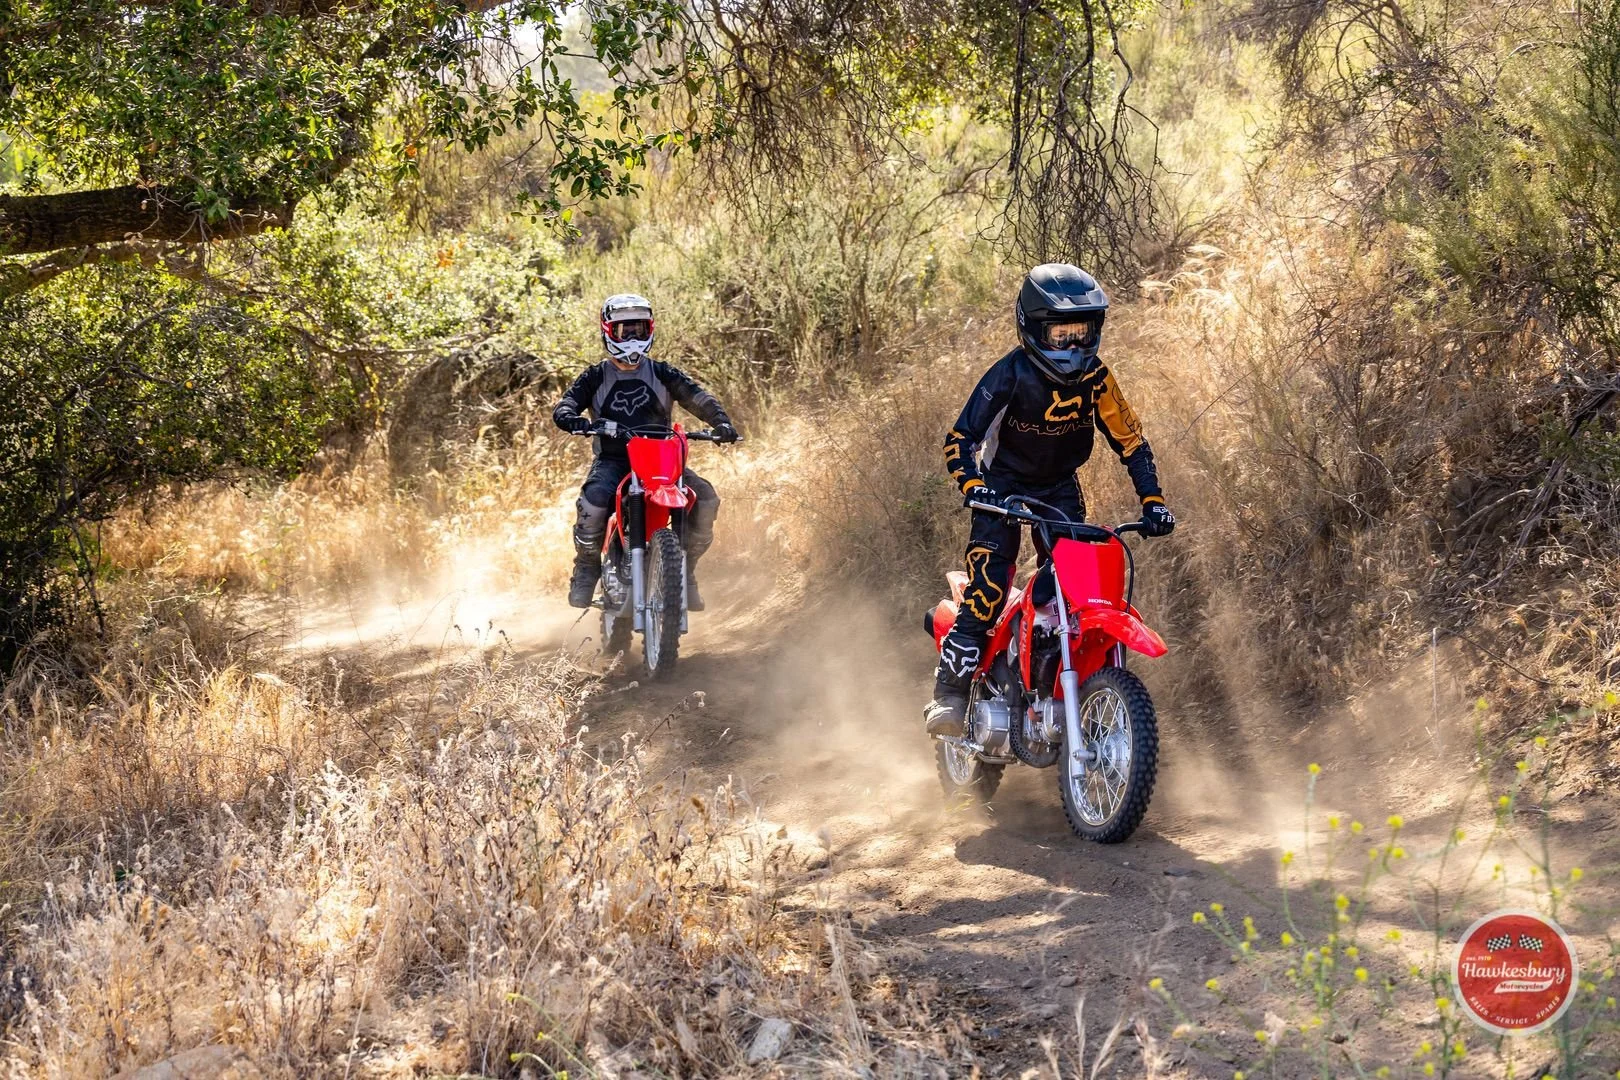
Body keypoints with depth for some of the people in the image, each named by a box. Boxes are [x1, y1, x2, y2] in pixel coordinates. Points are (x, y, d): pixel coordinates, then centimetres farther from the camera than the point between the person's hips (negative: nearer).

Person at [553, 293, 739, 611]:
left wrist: (721, 422, -22)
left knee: (705, 499, -23)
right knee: (593, 499, -34)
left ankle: (685, 569, -5)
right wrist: (576, 421, -29)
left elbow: (697, 397, -1)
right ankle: (586, 572, -12)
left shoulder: (662, 373, 11)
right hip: (612, 460, -2)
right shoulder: (596, 377, 8)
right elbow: (563, 407, -4)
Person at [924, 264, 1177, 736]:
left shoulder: (1095, 378, -8)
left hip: (1061, 488, 4)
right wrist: (973, 485, -38)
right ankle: (950, 695, -17)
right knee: (988, 586, -19)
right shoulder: (1009, 375, -20)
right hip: (1004, 483, -4)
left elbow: (1131, 440, 0)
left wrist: (1152, 498, -10)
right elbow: (960, 438, -21)